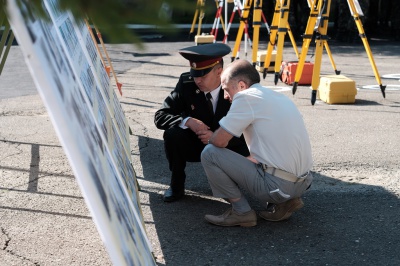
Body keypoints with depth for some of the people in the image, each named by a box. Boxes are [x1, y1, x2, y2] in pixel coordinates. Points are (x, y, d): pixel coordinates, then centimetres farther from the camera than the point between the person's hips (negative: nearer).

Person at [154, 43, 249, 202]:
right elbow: (160, 116, -15)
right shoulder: (186, 83, -16)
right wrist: (187, 121, -35)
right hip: (195, 144, 1)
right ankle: (177, 187, -6)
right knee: (172, 133, -28)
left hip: (228, 146, -1)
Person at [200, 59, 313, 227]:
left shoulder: (246, 97, -9)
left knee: (209, 153, -4)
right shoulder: (279, 97, 17)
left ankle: (241, 212, 3)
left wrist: (208, 138, 13)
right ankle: (281, 203, 14)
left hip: (277, 185, -9)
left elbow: (219, 141, -10)